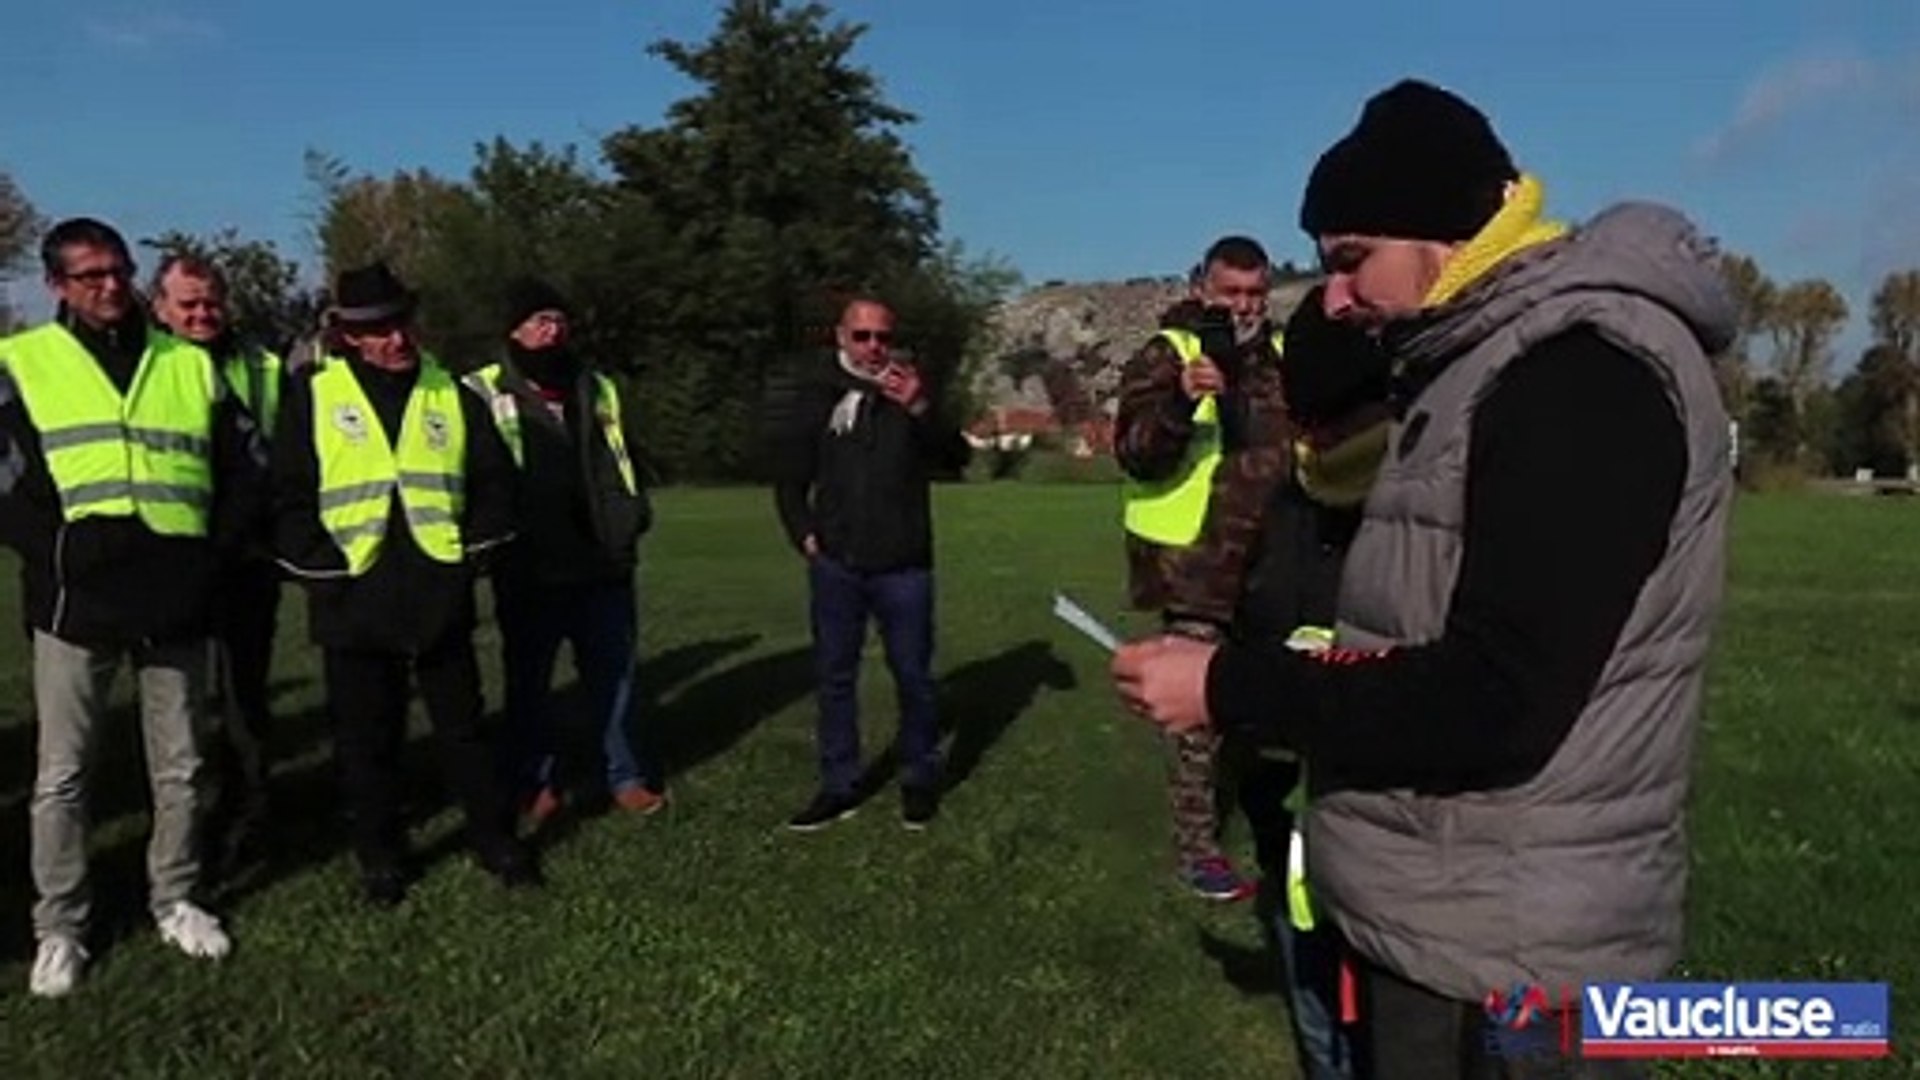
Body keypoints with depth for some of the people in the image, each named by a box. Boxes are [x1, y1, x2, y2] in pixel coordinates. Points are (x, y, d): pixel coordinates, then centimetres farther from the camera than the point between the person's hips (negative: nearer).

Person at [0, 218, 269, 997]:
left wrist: (214, 547, 2)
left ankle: (175, 901, 28)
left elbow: (249, 466, 10)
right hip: (77, 599, -2)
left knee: (179, 768, 12)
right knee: (63, 773, 7)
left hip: (175, 598, 2)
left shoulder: (190, 365, 8)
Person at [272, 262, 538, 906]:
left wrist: (474, 552, 2)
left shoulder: (450, 393, 6)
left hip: (440, 597, 2)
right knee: (367, 739, 9)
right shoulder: (311, 394, -1)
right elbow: (288, 497, -3)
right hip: (355, 601, -1)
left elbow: (494, 479, 9)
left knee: (463, 726, 11)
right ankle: (380, 857, 24)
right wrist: (326, 567, -8)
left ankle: (495, 840, 24)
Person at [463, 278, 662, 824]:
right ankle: (534, 782, 24)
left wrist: (633, 516, 8)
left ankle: (626, 774, 25)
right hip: (529, 570, -4)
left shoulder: (598, 389, 13)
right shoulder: (484, 392, -3)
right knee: (529, 680, 9)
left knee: (614, 673, 11)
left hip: (602, 562, 4)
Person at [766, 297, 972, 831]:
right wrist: (805, 535, 1)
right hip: (835, 566, 2)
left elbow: (957, 457, -11)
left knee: (913, 675, 5)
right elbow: (789, 480, 12)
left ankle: (920, 778, 20)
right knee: (834, 676, 8)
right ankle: (839, 786, 19)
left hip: (903, 567, -1)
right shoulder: (816, 397, 4)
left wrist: (920, 410, -26)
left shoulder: (911, 391, 1)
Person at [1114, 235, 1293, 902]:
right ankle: (1195, 849, 13)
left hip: (1266, 567, 6)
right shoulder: (1166, 354, -7)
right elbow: (1134, 456, -20)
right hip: (1194, 568, -5)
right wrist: (1180, 402, -37)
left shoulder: (1281, 355, 10)